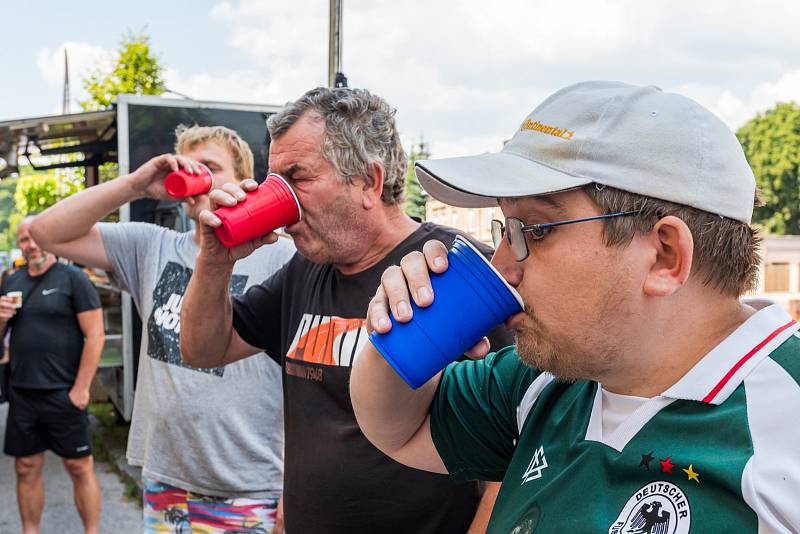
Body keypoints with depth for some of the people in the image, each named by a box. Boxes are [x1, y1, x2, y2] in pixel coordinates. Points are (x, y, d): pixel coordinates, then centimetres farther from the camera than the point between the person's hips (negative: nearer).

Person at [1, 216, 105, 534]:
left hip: (63, 394, -5)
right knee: (27, 468, 12)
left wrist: (81, 388, -14)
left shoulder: (73, 279, -5)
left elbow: (95, 335, -10)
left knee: (79, 467, 2)